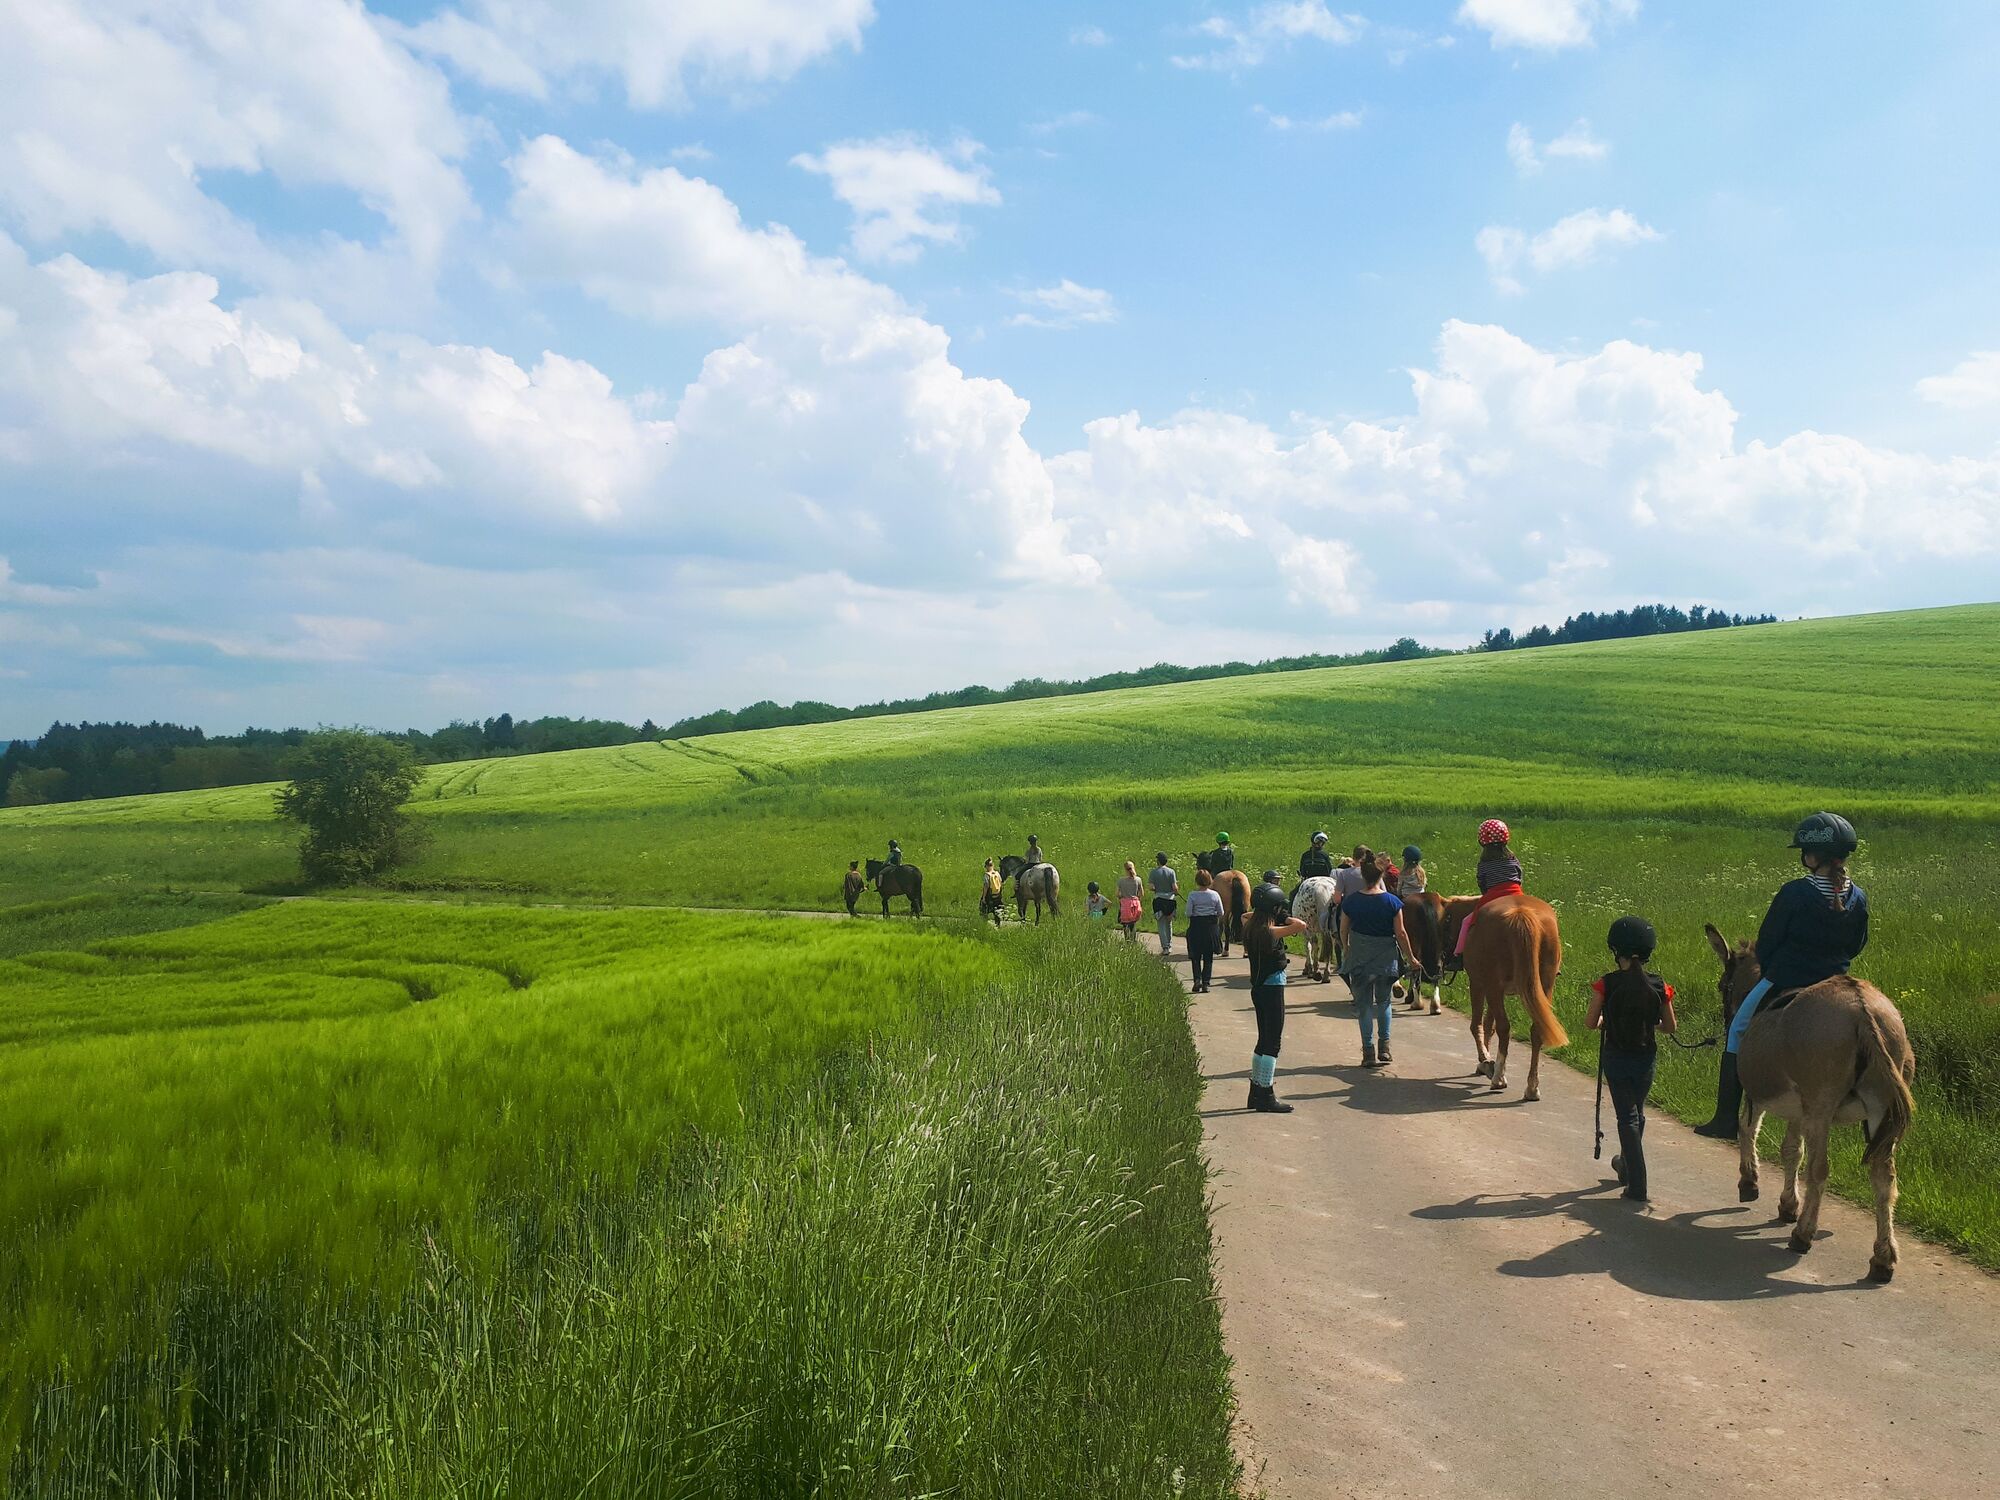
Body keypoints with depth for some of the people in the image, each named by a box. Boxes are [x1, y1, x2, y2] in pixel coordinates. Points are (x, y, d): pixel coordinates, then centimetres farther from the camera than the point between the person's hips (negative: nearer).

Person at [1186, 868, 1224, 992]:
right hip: (1211, 926, 1)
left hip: (1196, 926, -1)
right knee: (1208, 957, 9)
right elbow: (1221, 913, -1)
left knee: (1195, 956, 11)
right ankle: (1206, 982, 6)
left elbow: (1188, 913, -11)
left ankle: (1197, 979, -5)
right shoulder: (1215, 895, -5)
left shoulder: (1193, 896, -10)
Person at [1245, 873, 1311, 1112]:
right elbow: (1301, 925, -28)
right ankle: (1266, 1096, 2)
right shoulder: (1269, 932, -21)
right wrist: (1285, 919, -10)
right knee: (1273, 1042, -2)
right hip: (1272, 988, -9)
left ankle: (1256, 1093, 24)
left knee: (1264, 1040, 17)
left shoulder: (1251, 929, 4)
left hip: (1259, 988, 9)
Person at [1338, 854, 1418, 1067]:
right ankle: (1384, 1047, 12)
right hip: (1386, 956, 0)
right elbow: (1400, 933, -7)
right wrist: (1410, 957, 5)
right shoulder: (1392, 902, -10)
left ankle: (1369, 1051, 5)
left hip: (1359, 957, 0)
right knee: (1384, 1001, 18)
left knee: (1364, 1004, 7)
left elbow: (1343, 931, 2)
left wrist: (1346, 950, 21)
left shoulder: (1351, 902, -7)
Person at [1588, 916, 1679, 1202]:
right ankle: (1627, 1165, 43)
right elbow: (1670, 1026, 0)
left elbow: (1591, 1023, -8)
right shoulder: (1659, 986, -8)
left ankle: (1637, 1185, -4)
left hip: (1615, 1057, -3)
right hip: (1646, 1057, 3)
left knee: (1627, 1117, 3)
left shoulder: (1606, 985, -15)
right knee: (1637, 1113, 23)